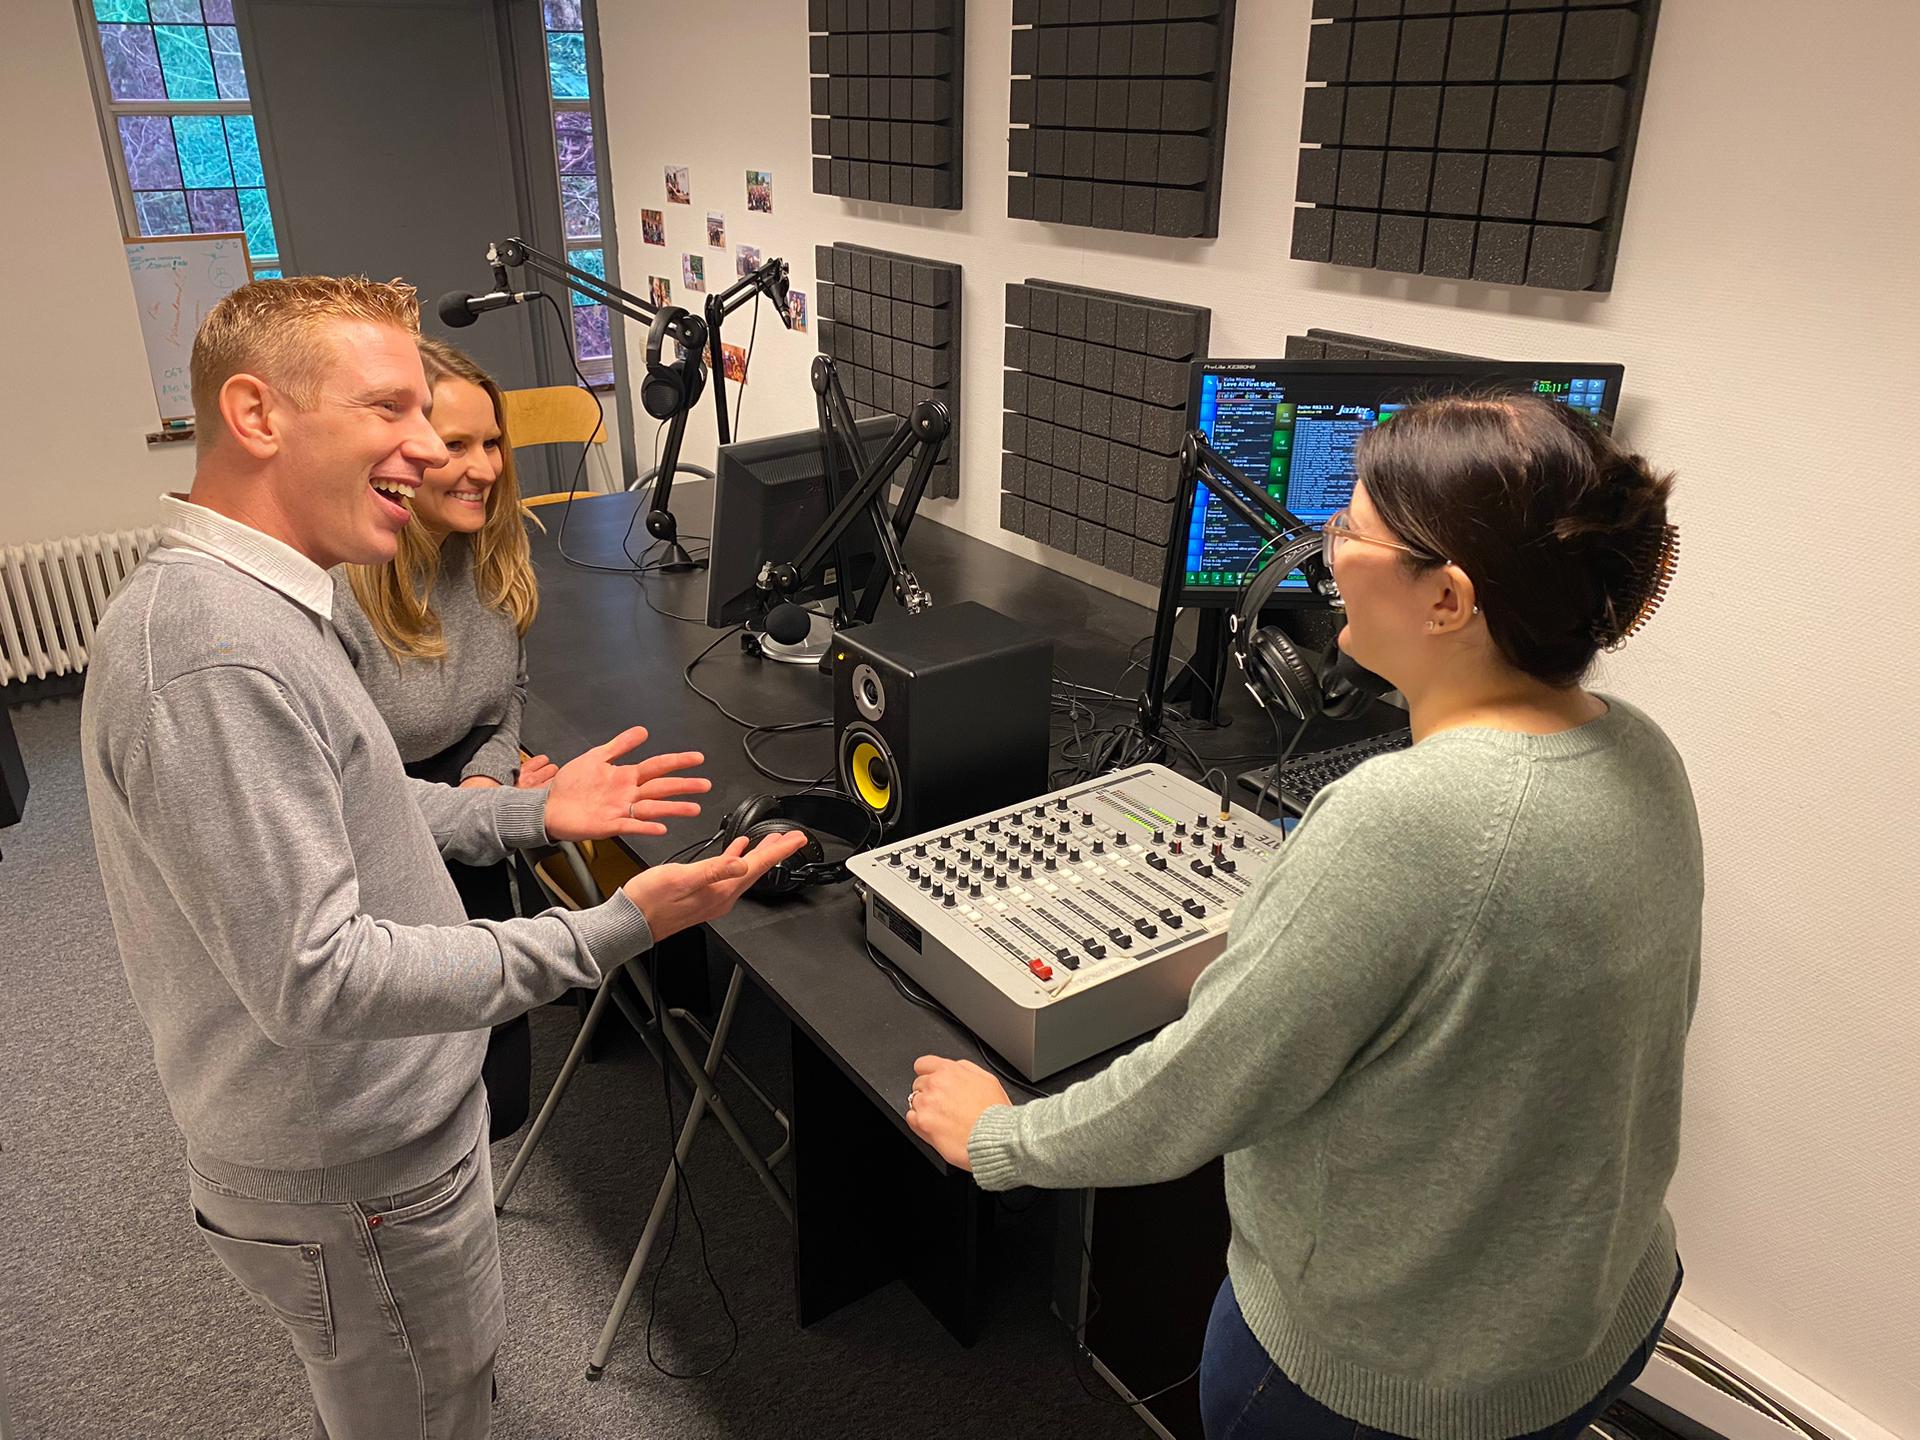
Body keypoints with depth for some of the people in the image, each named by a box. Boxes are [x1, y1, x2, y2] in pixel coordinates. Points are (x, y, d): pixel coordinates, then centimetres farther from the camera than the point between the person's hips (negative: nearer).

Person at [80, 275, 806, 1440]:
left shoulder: (247, 599, 3)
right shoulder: (211, 652, -32)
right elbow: (313, 977, -32)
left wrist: (531, 814, 4)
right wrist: (620, 930, -33)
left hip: (365, 1129, 10)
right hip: (348, 1181, -9)